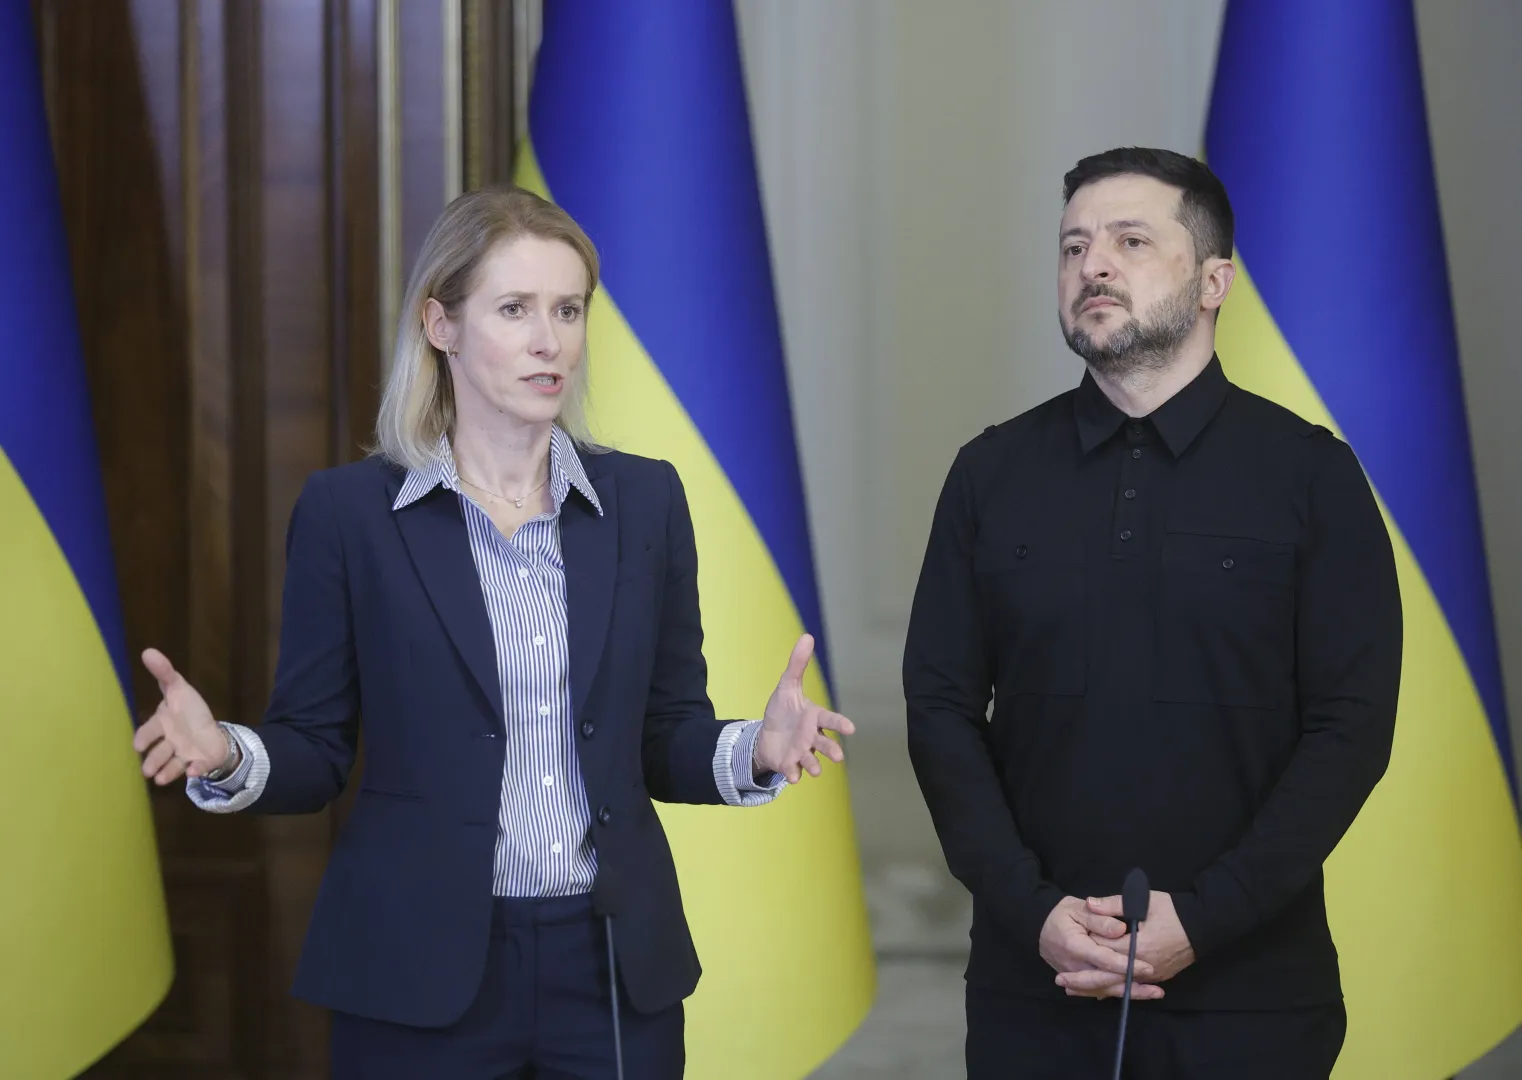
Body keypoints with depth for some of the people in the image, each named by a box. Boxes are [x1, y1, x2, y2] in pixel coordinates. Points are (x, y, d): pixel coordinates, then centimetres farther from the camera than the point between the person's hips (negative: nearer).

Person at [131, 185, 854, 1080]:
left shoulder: (645, 500, 5)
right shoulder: (349, 510, -3)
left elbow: (669, 743, 8)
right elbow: (316, 751, 0)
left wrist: (757, 751, -12)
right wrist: (226, 757, -20)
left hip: (617, 966, 3)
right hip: (420, 972, -2)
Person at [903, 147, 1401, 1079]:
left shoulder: (1312, 475, 0)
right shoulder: (992, 474, 6)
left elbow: (1353, 725, -5)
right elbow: (942, 707, 3)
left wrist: (1202, 920, -14)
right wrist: (1033, 913, -10)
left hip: (1249, 984, -2)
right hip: (1036, 984, 2)